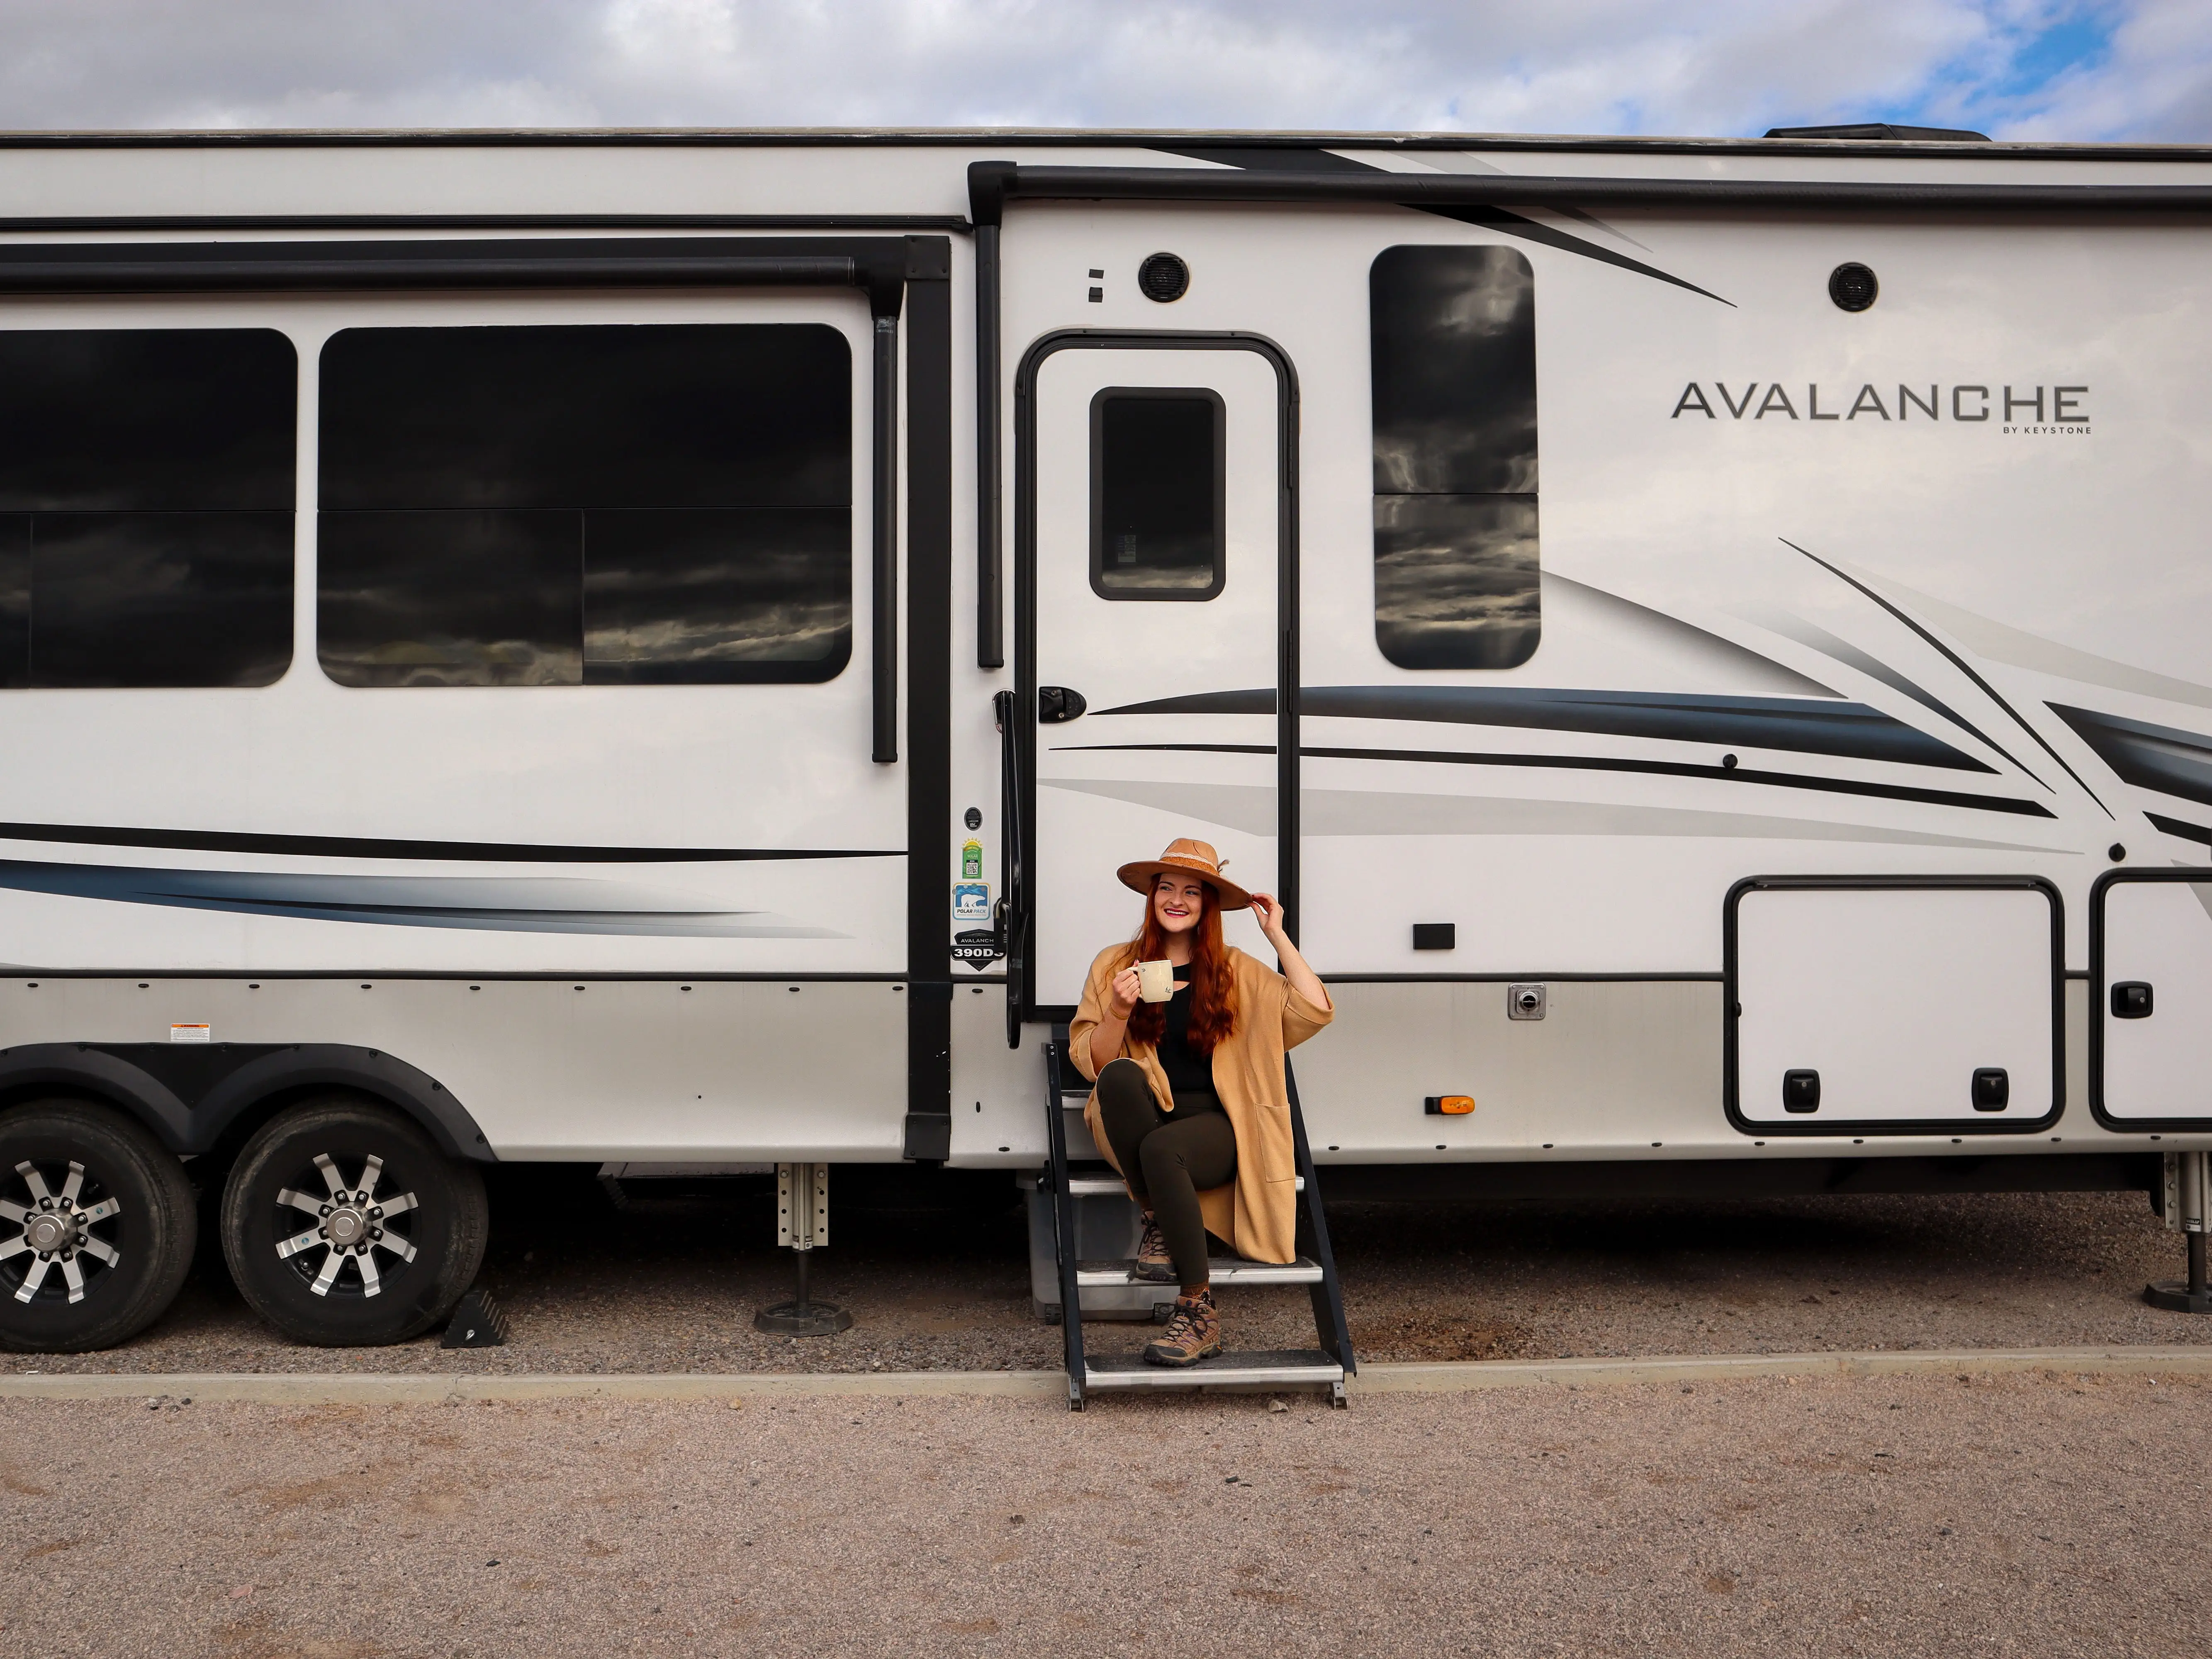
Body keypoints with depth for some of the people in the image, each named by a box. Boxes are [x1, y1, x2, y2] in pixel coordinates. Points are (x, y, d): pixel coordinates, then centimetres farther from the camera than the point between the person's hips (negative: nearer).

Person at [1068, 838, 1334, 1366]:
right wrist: (1119, 1012, -13)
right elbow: (1093, 1063, 5)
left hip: (1213, 1125, -1)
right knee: (1122, 1075, -33)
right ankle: (1158, 1221, -16)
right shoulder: (1115, 965, 11)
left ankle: (1198, 1312, -24)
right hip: (1143, 1121, 1)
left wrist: (1277, 934, 2)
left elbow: (1313, 1012, 0)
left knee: (1161, 1149, -35)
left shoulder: (1236, 972, 13)